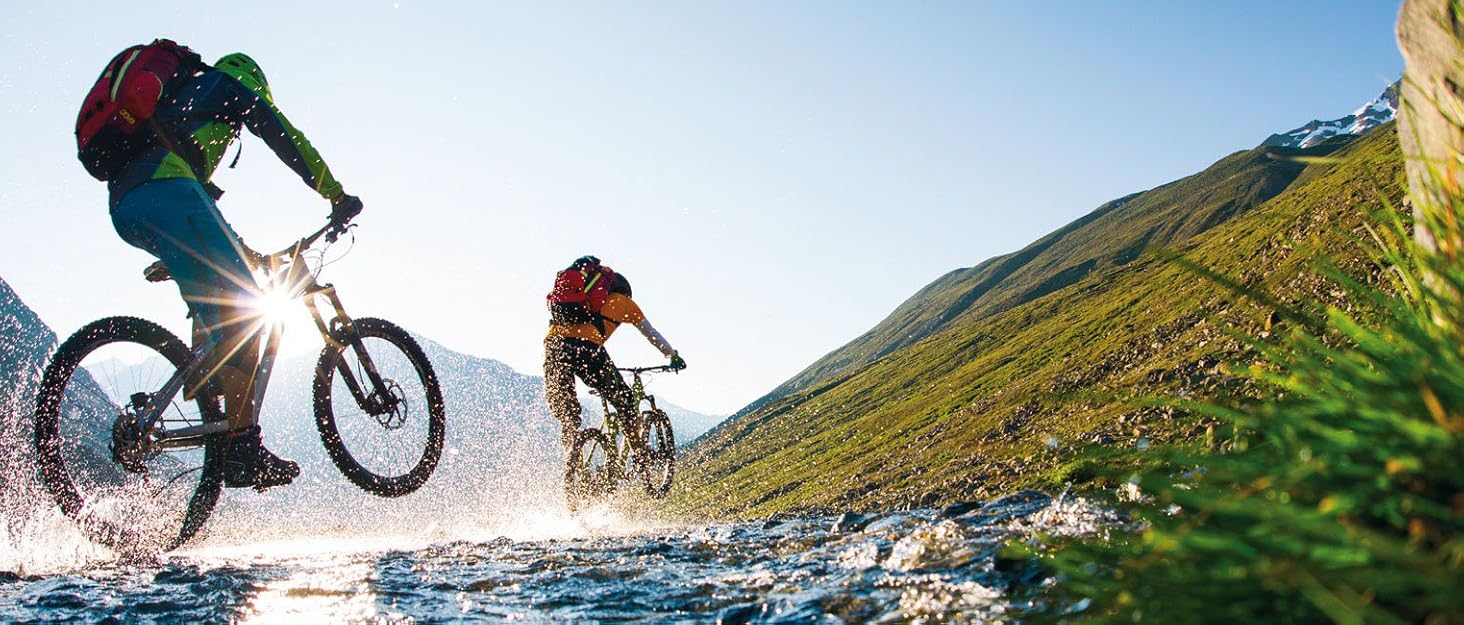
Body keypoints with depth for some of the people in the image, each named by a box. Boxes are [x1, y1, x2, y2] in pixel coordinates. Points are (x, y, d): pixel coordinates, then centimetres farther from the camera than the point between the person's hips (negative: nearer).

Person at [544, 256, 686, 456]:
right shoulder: (625, 302, 25)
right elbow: (652, 334, 31)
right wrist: (674, 356, 44)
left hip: (552, 343, 4)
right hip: (585, 347, -4)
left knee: (567, 416, 15)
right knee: (625, 401, 15)